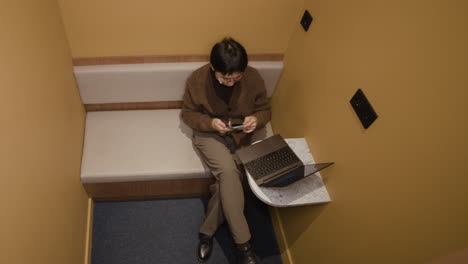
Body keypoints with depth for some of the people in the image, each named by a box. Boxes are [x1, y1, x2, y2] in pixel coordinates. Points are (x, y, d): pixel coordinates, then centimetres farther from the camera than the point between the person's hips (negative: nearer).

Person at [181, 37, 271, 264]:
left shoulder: (254, 78, -13)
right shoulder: (197, 79, -17)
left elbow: (265, 110, 0)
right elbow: (187, 114, -4)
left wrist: (256, 119, -24)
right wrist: (210, 123, -23)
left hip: (240, 136, 2)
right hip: (209, 134, -2)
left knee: (226, 180, -23)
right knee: (228, 172, -30)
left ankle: (207, 231, 3)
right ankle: (243, 243, -19)